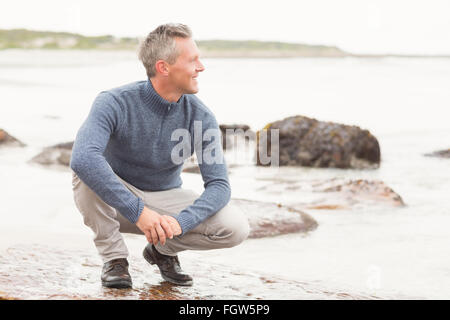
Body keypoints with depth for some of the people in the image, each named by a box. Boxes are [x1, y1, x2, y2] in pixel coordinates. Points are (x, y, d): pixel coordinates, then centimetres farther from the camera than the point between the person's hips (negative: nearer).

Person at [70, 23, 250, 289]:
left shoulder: (201, 117, -15)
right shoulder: (115, 103, -25)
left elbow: (219, 185, -17)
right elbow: (82, 157, -42)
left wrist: (180, 222, -36)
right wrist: (138, 212, -45)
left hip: (166, 200, 2)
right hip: (117, 202, -2)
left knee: (236, 227, -22)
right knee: (85, 172, -36)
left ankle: (163, 249, 5)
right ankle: (114, 257, -14)